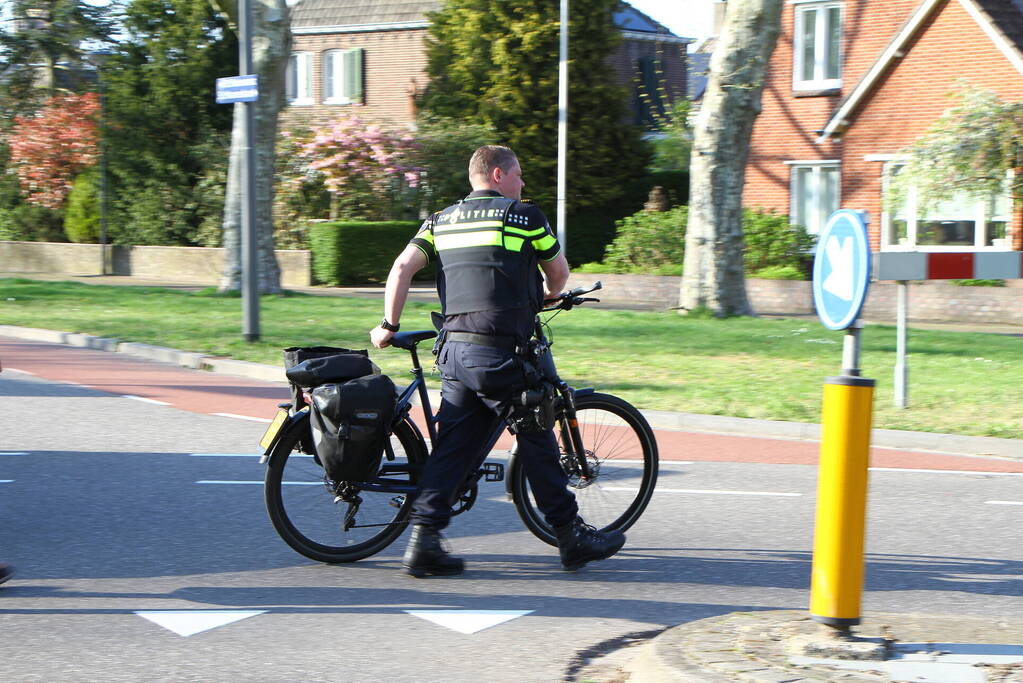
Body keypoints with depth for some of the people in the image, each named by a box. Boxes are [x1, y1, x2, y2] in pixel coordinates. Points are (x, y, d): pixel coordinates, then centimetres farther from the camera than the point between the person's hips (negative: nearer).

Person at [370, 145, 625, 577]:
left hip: (453, 351, 5)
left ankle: (424, 539, 1)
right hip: (499, 351, -5)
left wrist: (388, 326, 11)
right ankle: (572, 537, 13)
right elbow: (559, 273, 13)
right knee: (536, 442, 4)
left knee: (453, 444, 8)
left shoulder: (441, 221, 15)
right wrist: (547, 298, 35)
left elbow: (402, 267, 4)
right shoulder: (524, 215, 1)